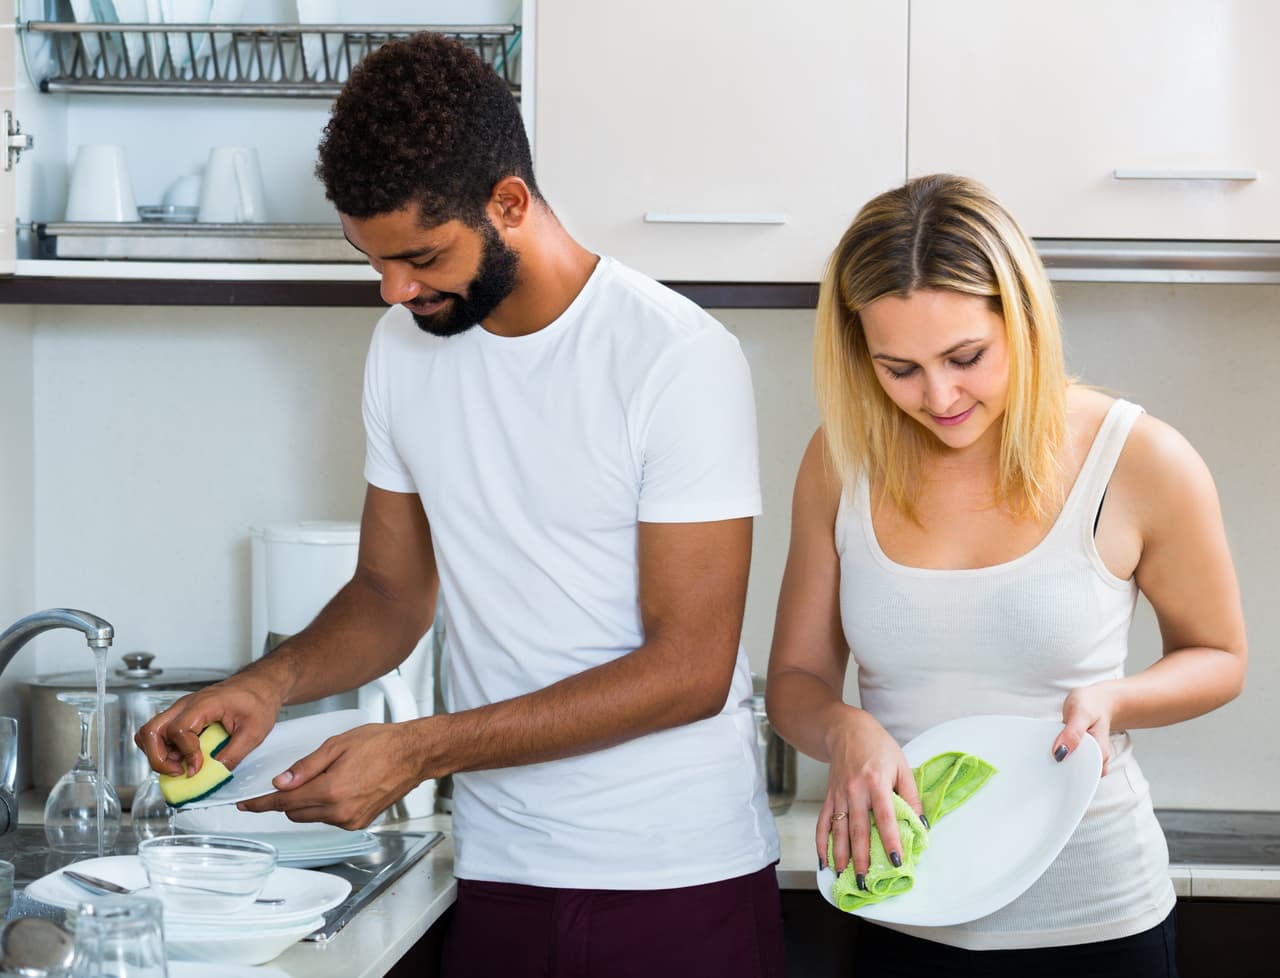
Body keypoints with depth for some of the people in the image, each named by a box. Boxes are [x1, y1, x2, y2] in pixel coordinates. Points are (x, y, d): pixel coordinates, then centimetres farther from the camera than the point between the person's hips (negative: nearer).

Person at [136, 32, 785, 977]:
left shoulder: (682, 359, -16)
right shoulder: (404, 347, 3)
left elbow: (690, 668, -17)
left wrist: (420, 749, -21)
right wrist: (274, 681, -9)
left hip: (684, 876, -4)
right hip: (501, 875, 5)